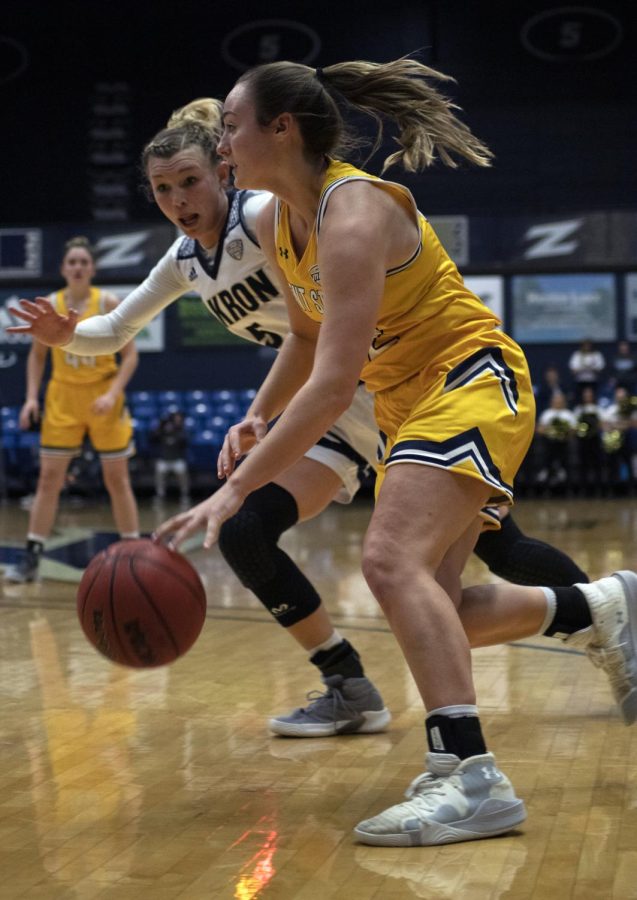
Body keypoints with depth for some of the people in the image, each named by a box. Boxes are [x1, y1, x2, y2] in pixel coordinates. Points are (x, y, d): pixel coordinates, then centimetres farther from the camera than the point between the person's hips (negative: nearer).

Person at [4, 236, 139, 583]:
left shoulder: (108, 303, -7)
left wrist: (113, 394, -18)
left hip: (103, 398, -2)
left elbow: (130, 355, -6)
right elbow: (37, 356, 9)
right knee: (49, 478, -1)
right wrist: (32, 397, -2)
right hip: (63, 399, 2)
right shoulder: (49, 306, -1)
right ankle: (31, 557, 4)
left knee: (117, 479, 4)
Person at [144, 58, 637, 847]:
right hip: (408, 400, 10)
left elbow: (333, 384, -33)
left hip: (471, 380, -10)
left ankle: (471, 779, -28)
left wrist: (234, 491, -35)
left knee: (391, 560, -29)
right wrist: (256, 417, 5)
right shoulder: (274, 223, 3)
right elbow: (307, 337, 19)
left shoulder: (353, 215, -25)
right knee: (431, 606, 8)